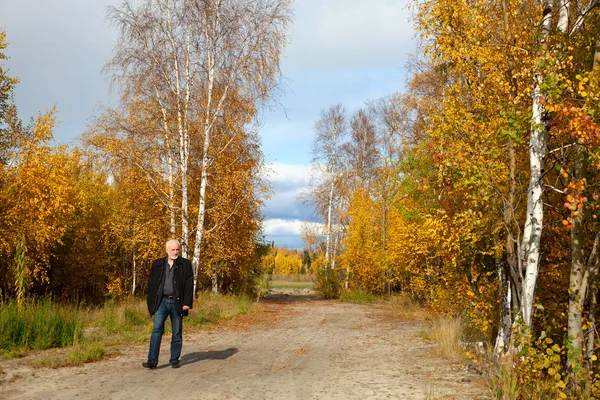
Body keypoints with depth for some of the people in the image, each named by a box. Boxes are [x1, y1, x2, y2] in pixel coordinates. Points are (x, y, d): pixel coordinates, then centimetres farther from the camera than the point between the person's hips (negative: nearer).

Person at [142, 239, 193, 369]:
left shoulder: (185, 264, 4)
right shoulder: (157, 264, 9)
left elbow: (189, 284, -1)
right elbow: (151, 283, 10)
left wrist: (187, 303, -9)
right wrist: (151, 303, 3)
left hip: (177, 302, 0)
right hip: (162, 301, 1)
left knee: (177, 333, 5)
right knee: (157, 330, -9)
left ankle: (174, 360, 14)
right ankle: (152, 361, -12)